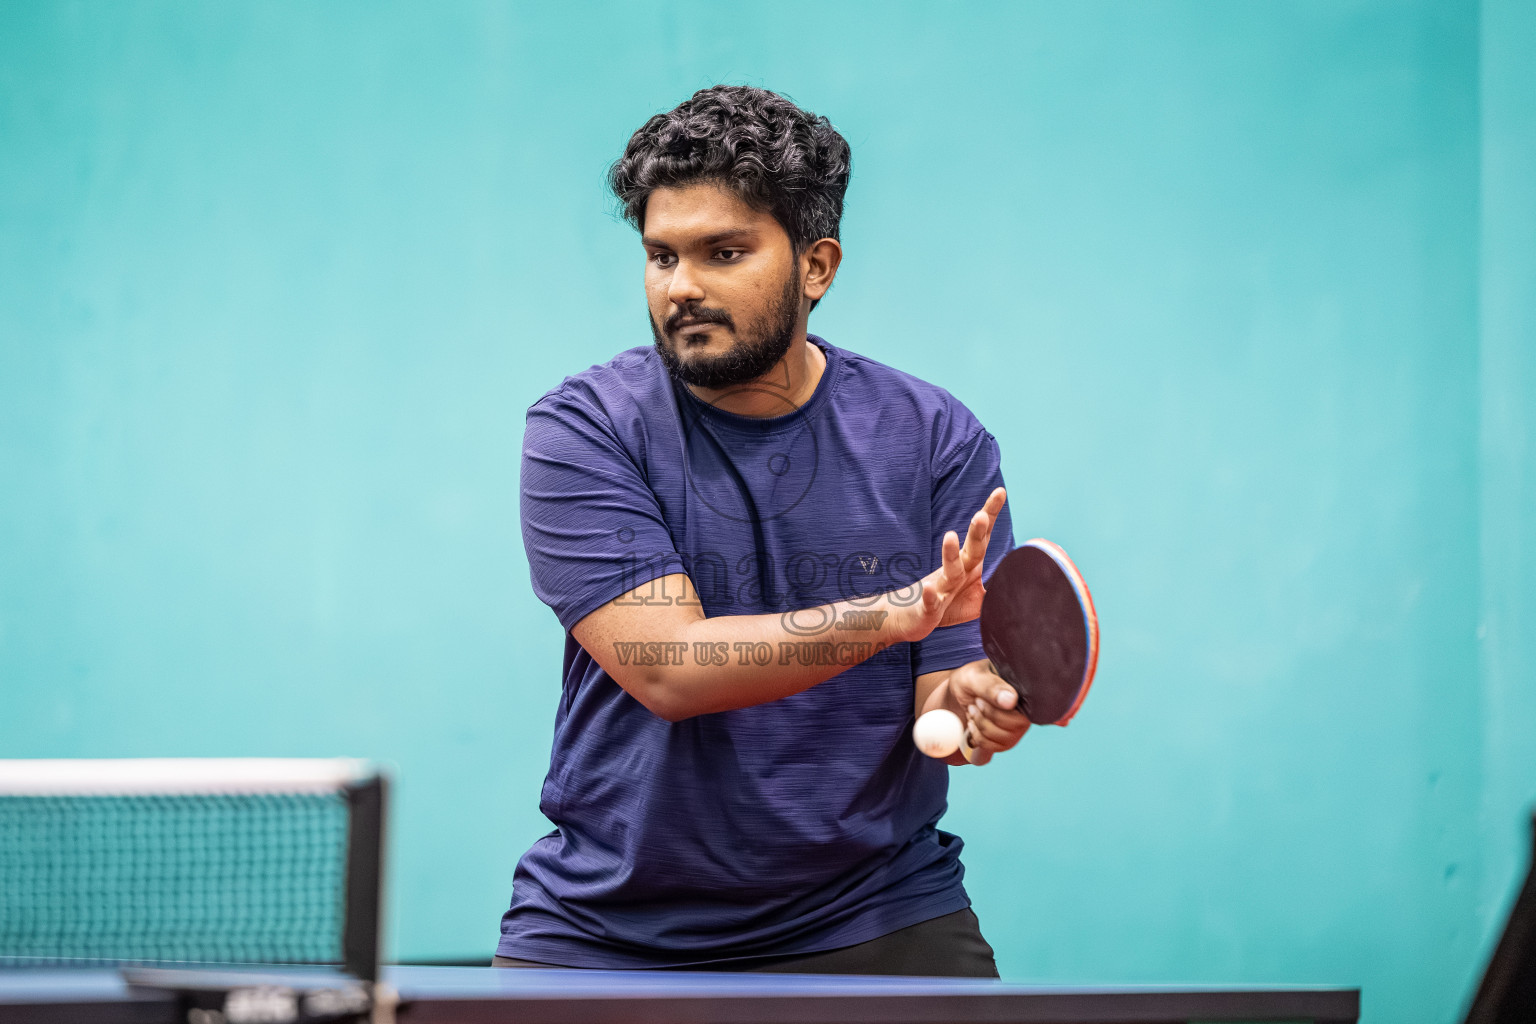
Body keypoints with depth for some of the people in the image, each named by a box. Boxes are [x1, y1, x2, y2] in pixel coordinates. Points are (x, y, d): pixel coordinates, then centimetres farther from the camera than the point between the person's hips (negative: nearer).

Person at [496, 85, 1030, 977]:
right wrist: (901, 611, -30)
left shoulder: (939, 442, -3)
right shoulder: (583, 431, -8)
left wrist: (971, 700, -29)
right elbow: (667, 669, -20)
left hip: (872, 921, 1)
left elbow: (938, 699, -4)